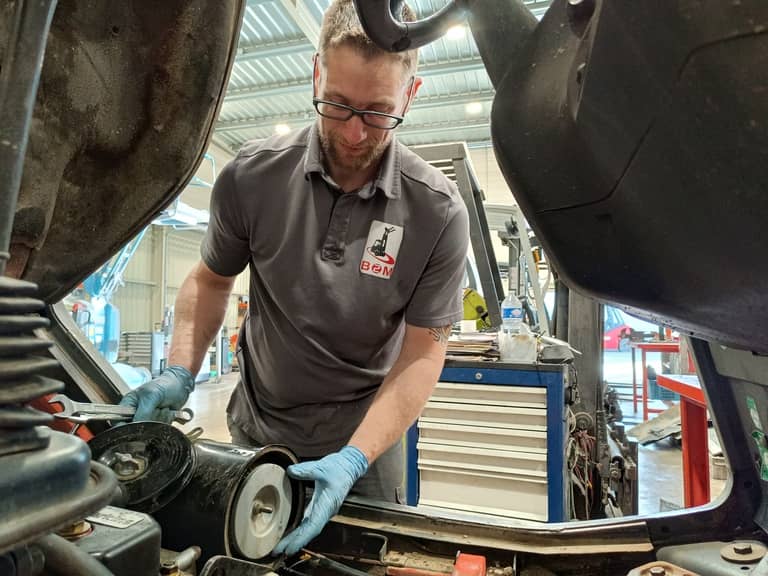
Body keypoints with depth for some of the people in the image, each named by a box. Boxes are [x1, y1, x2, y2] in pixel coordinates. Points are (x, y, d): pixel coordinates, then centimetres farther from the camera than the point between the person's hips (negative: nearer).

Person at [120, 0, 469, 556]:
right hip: (255, 428, 2)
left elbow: (423, 353, -17)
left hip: (368, 434, -1)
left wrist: (354, 458, -27)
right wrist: (179, 373, -12)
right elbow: (210, 279, 1)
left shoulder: (439, 212, -20)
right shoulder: (251, 177, -15)